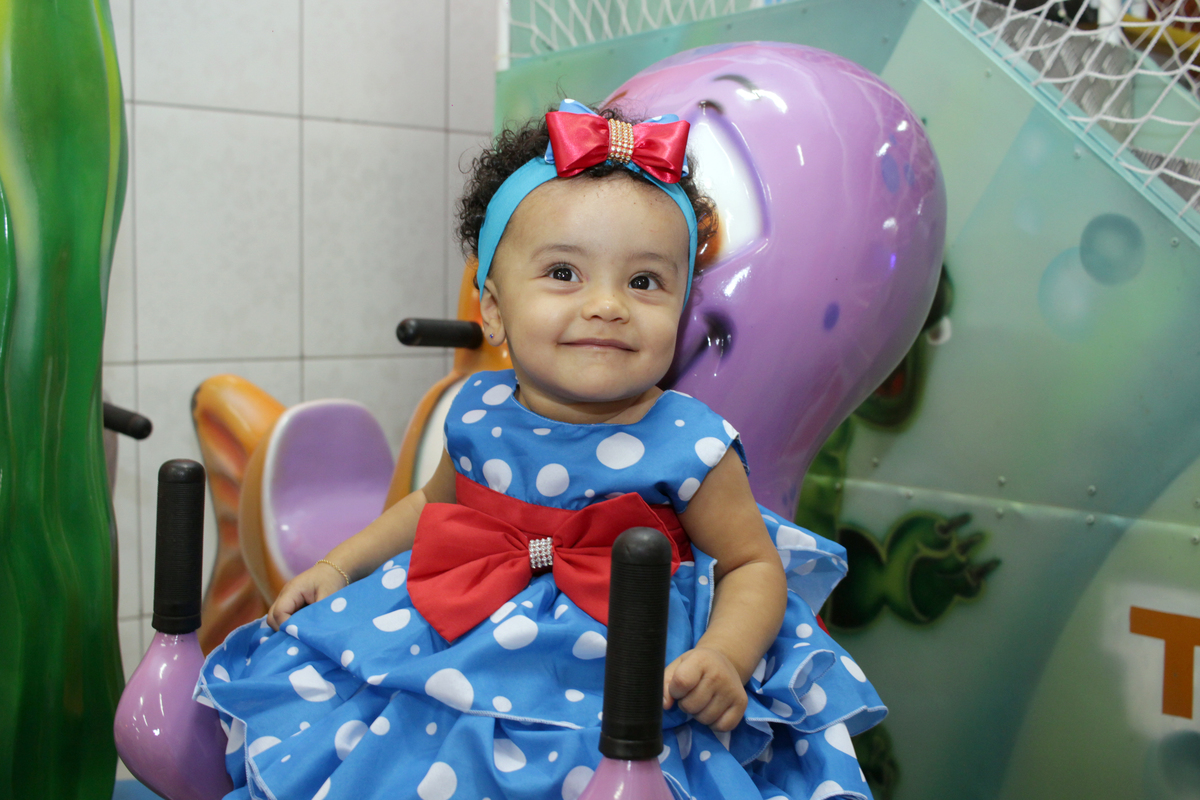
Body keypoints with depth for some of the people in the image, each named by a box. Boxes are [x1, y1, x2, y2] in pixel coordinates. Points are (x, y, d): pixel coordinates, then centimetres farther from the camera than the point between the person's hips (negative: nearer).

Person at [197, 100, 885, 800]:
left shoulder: (689, 447, -16)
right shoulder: (480, 413, -2)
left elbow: (755, 565, -4)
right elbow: (434, 501, 20)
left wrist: (723, 660, -22)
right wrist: (340, 564, 14)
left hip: (611, 681, -4)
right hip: (458, 641, 5)